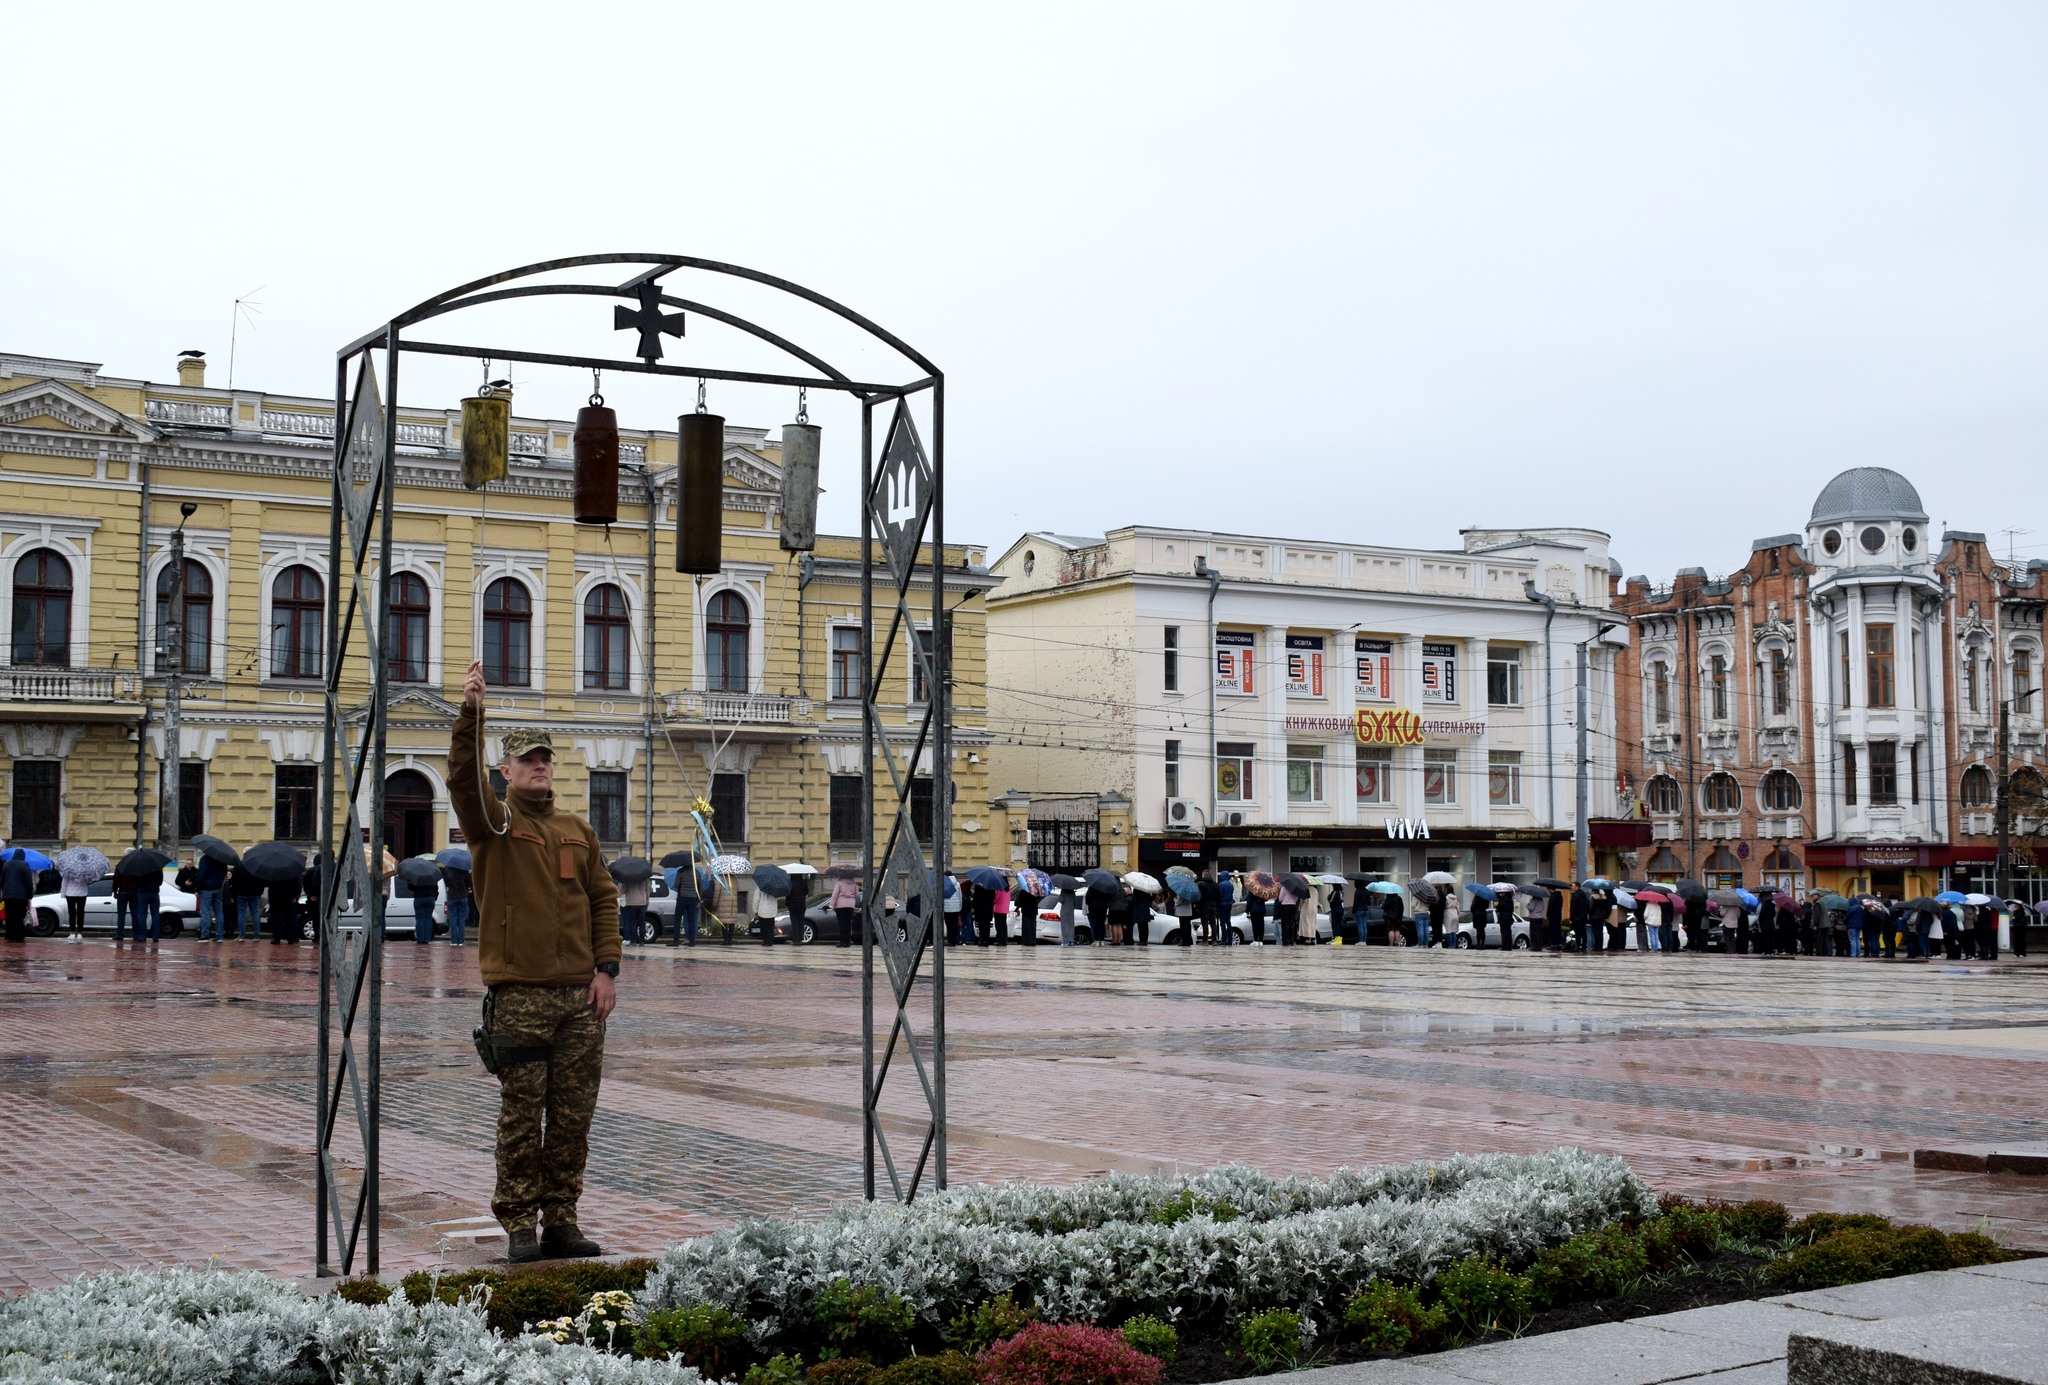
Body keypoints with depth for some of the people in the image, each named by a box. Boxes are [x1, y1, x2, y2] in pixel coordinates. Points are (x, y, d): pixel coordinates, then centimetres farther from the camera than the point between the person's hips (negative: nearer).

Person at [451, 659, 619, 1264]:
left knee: (573, 1116, 6)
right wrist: (471, 714, -29)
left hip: (579, 995, 4)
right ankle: (520, 1225, 6)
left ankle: (561, 1221, 15)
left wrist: (606, 968, 3)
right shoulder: (493, 824, 4)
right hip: (519, 994, -4)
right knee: (522, 1116, -1)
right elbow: (463, 779, -16)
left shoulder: (576, 830, 16)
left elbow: (604, 900, 13)